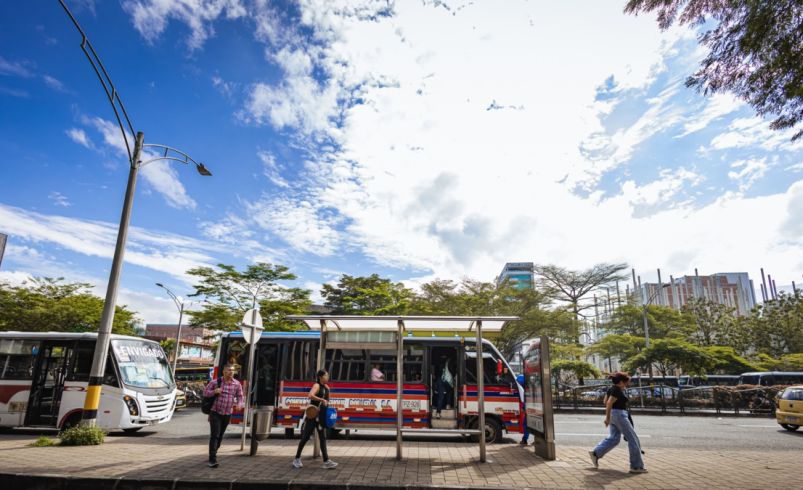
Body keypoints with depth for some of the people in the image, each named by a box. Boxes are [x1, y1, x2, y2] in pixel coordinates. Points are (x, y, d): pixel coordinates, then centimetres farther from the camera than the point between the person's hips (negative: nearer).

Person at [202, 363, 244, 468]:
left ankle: (213, 453, 34)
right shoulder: (215, 382, -4)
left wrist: (239, 404, -17)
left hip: (227, 415, 3)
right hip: (215, 413, -3)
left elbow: (240, 397, 4)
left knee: (220, 436, 14)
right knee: (214, 435, -11)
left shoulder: (237, 384, 1)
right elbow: (205, 392, 2)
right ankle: (212, 459, -10)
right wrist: (214, 391, -18)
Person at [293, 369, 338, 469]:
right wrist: (322, 400, -36)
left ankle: (326, 461, 0)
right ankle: (297, 459, 20)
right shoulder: (316, 386, -14)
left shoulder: (325, 387, 9)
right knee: (306, 437, 5)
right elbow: (310, 395, -34)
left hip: (320, 416, 7)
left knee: (323, 438, 2)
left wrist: (326, 403, 6)